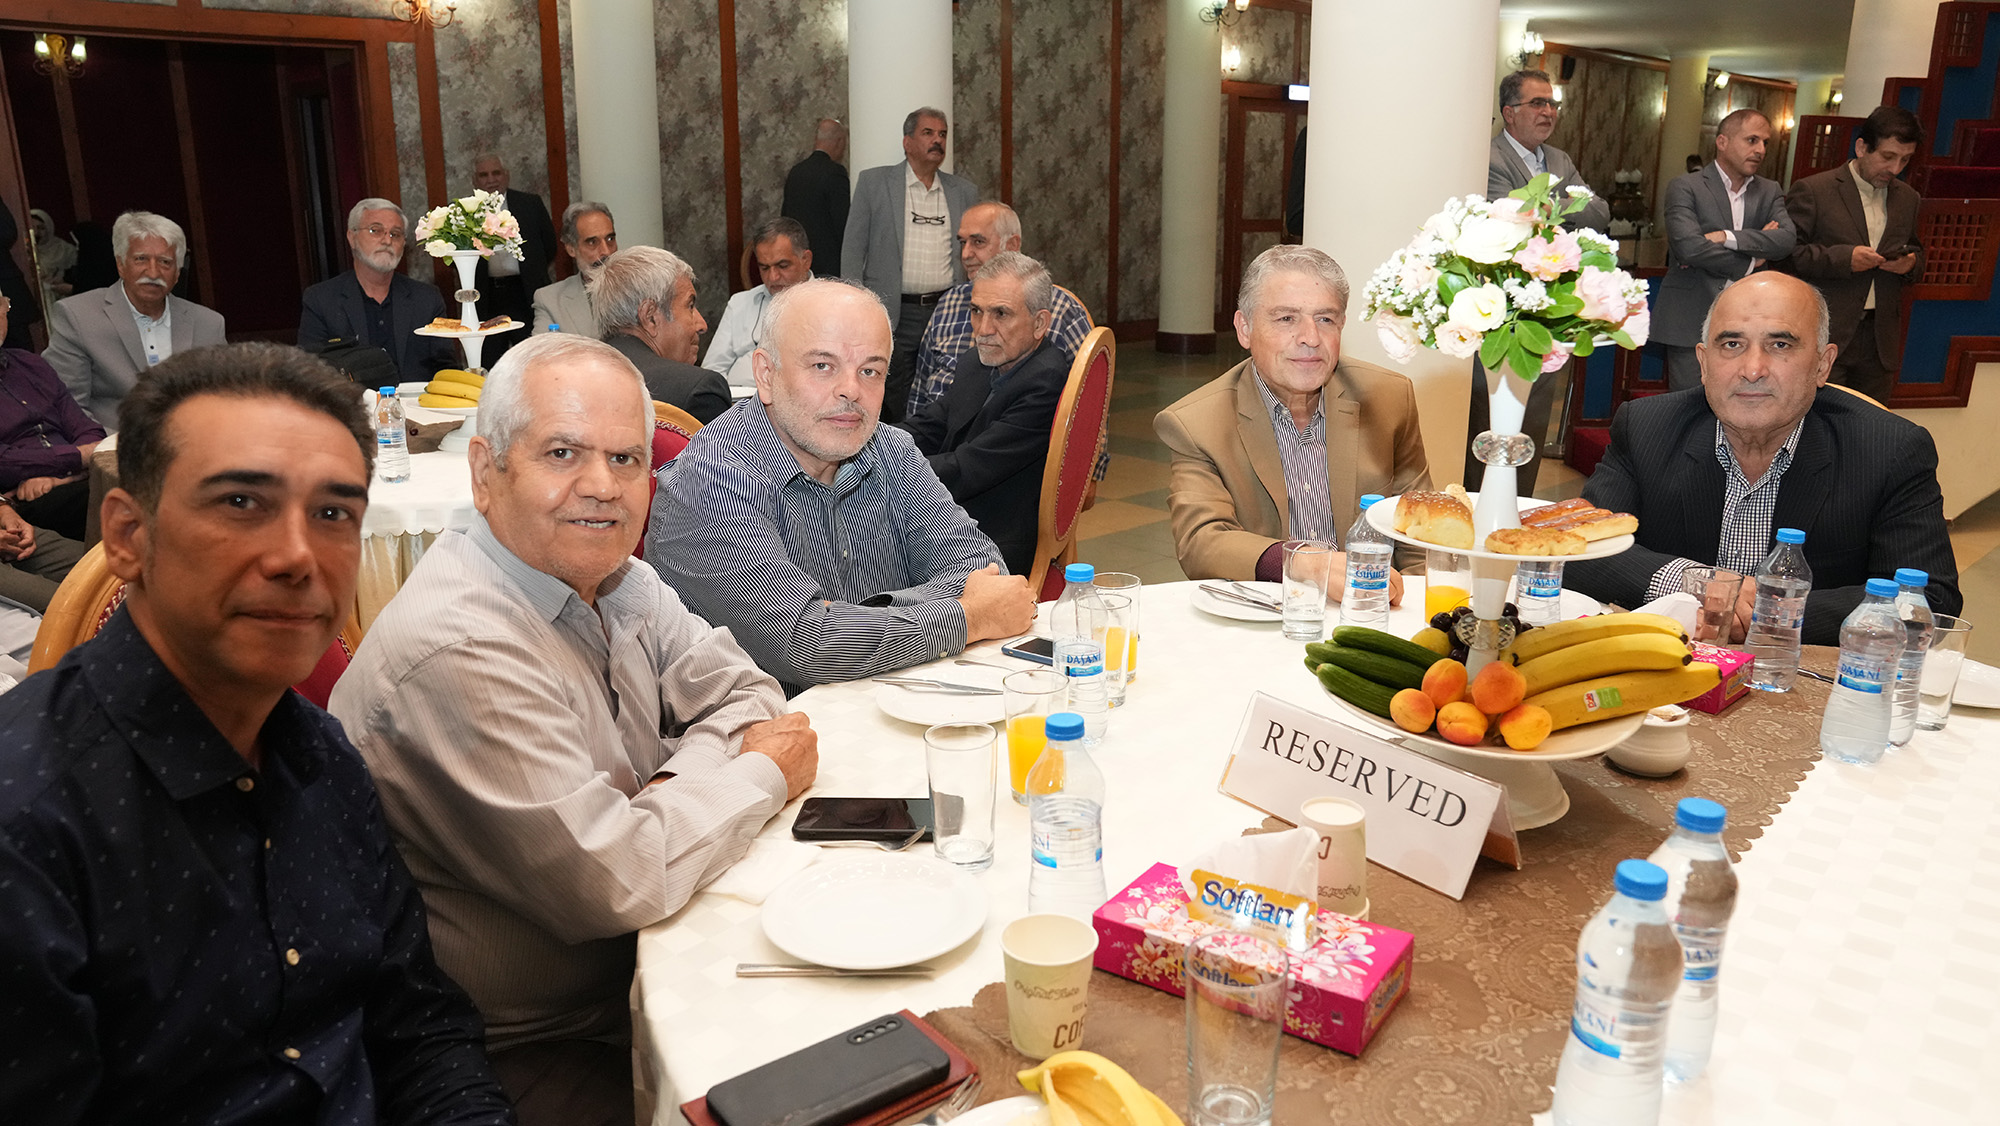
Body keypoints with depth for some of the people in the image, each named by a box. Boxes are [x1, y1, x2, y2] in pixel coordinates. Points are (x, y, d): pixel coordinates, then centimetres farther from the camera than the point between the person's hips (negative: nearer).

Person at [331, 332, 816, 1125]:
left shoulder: (613, 577, 0)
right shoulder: (456, 649, -27)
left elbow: (743, 690, 7)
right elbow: (615, 878, -28)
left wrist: (686, 781, -14)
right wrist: (762, 775, -13)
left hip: (638, 965, 8)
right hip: (518, 1054, -8)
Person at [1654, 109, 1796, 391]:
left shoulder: (1770, 192, 15)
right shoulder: (1685, 187, -1)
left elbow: (1787, 238, -3)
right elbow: (1688, 246, -17)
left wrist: (1725, 237, -15)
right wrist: (1749, 263, -6)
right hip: (1693, 324, -4)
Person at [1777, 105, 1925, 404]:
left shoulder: (1907, 198, 16)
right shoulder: (1813, 191, -4)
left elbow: (1916, 252, 27)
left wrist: (1911, 264, 2)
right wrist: (1843, 258, -19)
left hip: (1880, 342, 6)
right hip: (1826, 334, -6)